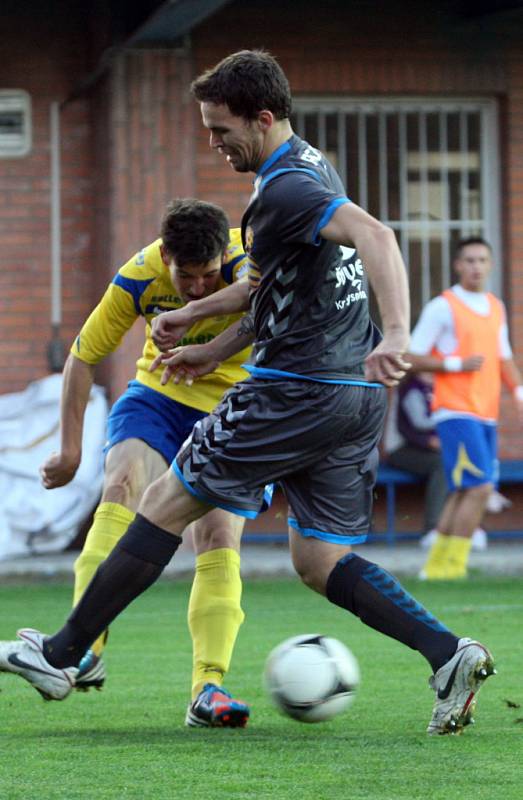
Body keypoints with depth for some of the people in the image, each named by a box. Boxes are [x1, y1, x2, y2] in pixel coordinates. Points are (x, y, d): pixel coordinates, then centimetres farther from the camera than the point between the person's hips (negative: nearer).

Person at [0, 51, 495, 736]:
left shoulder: (284, 188, -17)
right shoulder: (308, 166, 16)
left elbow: (373, 236, -34)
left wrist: (396, 335, -47)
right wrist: (215, 350, 28)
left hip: (297, 392, -9)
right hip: (356, 394, 9)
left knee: (167, 501, 2)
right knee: (318, 560, 12)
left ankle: (64, 654, 10)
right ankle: (446, 653, -5)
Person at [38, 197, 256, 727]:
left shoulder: (246, 255, -24)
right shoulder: (138, 278, -18)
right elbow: (82, 356, -5)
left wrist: (192, 310, -59)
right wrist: (70, 449, -4)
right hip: (159, 397, 0)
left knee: (220, 538, -15)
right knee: (123, 483, -28)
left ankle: (207, 688, -14)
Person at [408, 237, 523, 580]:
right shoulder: (442, 307, -6)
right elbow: (413, 358, -7)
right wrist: (457, 365, -17)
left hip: (487, 415, 7)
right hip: (456, 412, -7)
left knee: (464, 493, 8)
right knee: (480, 487, -16)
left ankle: (436, 565, 16)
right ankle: (453, 564, -11)